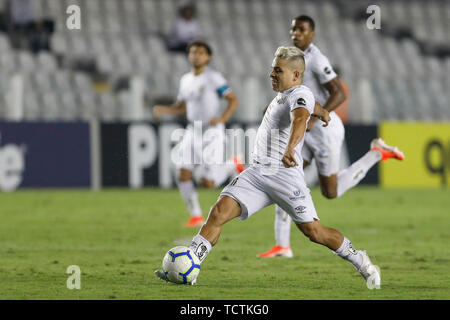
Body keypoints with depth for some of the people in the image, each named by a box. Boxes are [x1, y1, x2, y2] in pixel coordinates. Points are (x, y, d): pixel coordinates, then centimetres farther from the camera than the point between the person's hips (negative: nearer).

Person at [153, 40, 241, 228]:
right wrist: (163, 110, 1)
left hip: (212, 133, -6)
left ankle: (233, 165, 21)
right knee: (183, 174, -8)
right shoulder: (185, 80, 10)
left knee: (207, 183, -8)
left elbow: (233, 100, -10)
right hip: (193, 131, 6)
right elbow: (182, 107, 20)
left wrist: (223, 118, -26)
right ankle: (196, 215, 5)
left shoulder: (214, 78, -10)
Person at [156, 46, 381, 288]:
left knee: (313, 232, -6)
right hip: (256, 171, 7)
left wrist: (290, 148, -51)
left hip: (285, 175, -7)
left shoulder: (300, 94, -9)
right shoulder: (284, 94, 18)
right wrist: (320, 112, 62)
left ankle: (359, 260, 18)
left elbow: (300, 119, -32)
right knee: (219, 212, -11)